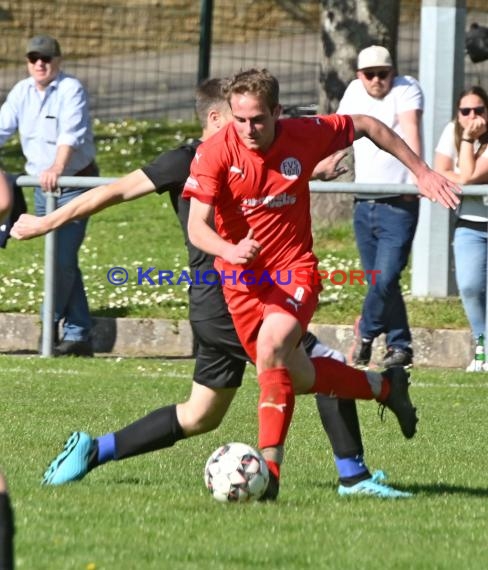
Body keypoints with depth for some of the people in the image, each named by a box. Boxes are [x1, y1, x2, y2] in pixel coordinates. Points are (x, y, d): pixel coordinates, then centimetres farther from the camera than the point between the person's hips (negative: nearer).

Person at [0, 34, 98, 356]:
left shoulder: (71, 90, -14)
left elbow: (71, 134, -28)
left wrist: (57, 167, -44)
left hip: (74, 182, -6)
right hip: (41, 185, 6)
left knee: (63, 259, -12)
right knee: (62, 260, 7)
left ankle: (51, 325, 1)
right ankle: (79, 335, 11)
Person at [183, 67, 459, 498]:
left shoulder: (306, 136, -12)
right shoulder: (215, 152, -17)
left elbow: (366, 126, 7)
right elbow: (197, 227, -21)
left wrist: (421, 172, 10)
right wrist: (230, 250, -43)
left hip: (294, 270, -2)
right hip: (240, 280, 2)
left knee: (270, 349, -28)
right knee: (298, 377, 8)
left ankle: (270, 465, -29)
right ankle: (385, 386, 35)